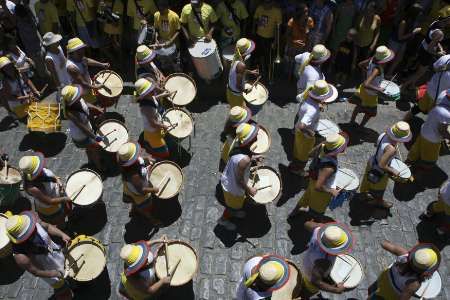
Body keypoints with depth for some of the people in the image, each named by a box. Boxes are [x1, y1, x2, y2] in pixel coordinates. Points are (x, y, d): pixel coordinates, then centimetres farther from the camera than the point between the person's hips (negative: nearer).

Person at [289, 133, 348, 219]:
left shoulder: (322, 146, -24)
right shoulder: (329, 167, -45)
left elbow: (312, 152, -1)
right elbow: (318, 187, -39)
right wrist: (331, 191, -24)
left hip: (313, 179, 7)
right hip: (321, 190, -7)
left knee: (308, 196, 36)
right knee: (317, 209, 24)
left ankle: (294, 212, 62)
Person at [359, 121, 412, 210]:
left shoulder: (384, 134, -20)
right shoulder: (392, 149, -41)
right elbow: (382, 165, -35)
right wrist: (393, 171, -19)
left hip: (372, 162, 6)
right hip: (379, 171, -6)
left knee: (368, 180, 35)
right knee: (379, 188, 26)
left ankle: (364, 192, 63)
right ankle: (378, 201, 54)